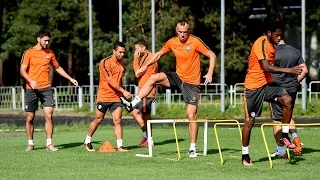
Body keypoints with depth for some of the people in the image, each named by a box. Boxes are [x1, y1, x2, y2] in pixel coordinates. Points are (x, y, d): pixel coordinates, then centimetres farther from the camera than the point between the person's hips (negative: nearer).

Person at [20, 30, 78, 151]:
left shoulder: (50, 53, 12)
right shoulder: (29, 53, 1)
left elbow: (57, 67, 25)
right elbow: (22, 70, -4)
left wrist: (70, 78, 19)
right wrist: (30, 81, -21)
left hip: (46, 88, 2)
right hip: (31, 89, -2)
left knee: (49, 115, -11)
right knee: (29, 118, 2)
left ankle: (49, 143, -7)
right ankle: (30, 143, 14)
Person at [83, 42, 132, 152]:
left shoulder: (122, 63, 9)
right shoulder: (105, 62, -14)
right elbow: (110, 80, -23)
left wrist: (121, 93, 19)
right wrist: (123, 91, -29)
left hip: (117, 97, 5)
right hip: (104, 96, -5)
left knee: (117, 121, -6)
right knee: (98, 120, 7)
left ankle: (120, 146, -9)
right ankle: (87, 142, 25)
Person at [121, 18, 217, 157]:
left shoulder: (195, 42, -15)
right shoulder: (172, 42, 0)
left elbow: (212, 55, -11)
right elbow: (159, 54, 16)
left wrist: (209, 74, -23)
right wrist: (145, 66, 11)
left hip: (192, 83, -4)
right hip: (178, 77, 4)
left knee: (191, 114, -9)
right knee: (154, 78, -19)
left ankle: (193, 148, -1)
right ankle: (132, 104, -18)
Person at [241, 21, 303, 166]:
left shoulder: (272, 45, 10)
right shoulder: (261, 43, -18)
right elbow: (266, 67, -28)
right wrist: (289, 70, -32)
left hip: (267, 84, 7)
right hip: (254, 86, -7)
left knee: (287, 100, -18)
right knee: (250, 120, -2)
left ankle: (284, 136, -7)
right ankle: (245, 156, 8)